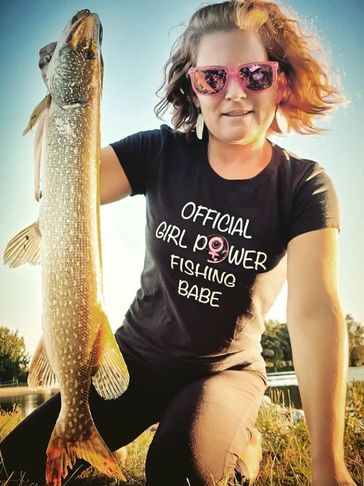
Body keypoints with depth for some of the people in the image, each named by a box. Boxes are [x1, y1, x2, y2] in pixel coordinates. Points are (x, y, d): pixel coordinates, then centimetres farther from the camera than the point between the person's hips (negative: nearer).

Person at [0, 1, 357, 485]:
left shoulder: (303, 187, -14)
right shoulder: (163, 154, -9)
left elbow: (315, 310, -26)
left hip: (228, 370, -2)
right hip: (137, 356, 3)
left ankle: (240, 447, 4)